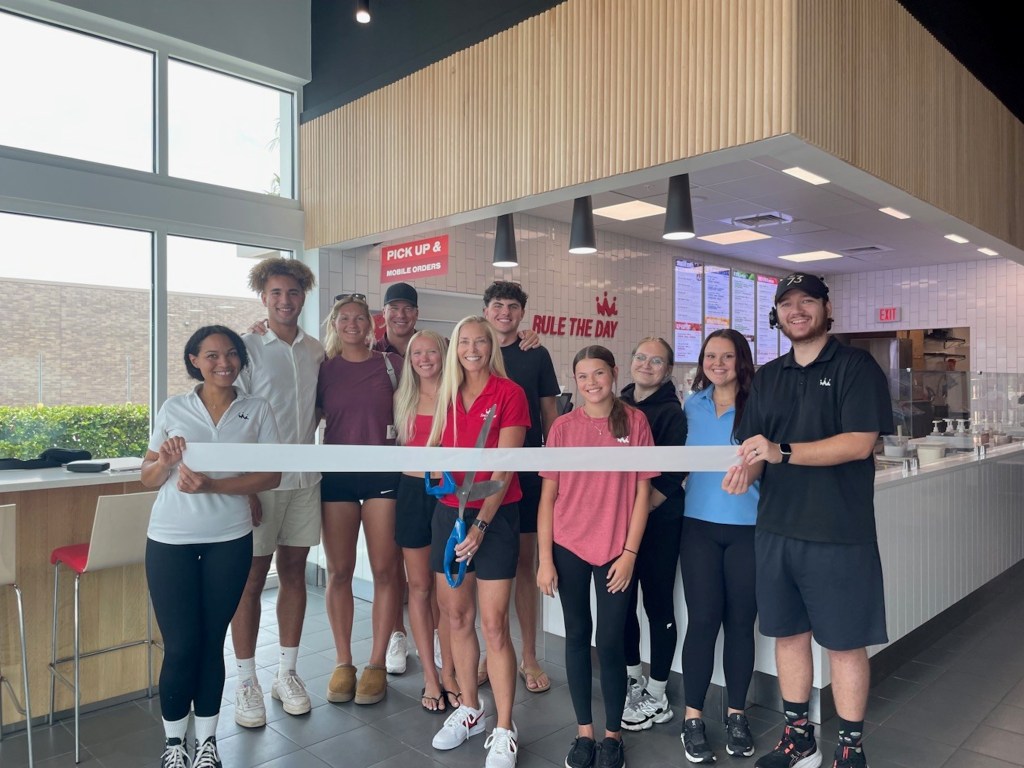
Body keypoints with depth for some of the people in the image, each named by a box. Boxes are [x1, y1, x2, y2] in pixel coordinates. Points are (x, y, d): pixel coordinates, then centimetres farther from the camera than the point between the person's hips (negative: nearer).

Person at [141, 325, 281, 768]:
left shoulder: (257, 410, 0)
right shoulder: (172, 409, 1)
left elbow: (272, 475, -6)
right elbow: (148, 479, 5)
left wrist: (212, 486, -18)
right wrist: (167, 461, -17)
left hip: (230, 539, 0)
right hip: (170, 541, 0)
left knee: (212, 642, 10)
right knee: (181, 646, 3)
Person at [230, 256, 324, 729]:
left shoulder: (316, 351, 8)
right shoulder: (246, 348, -5)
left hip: (305, 477, 4)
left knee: (294, 573, 11)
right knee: (252, 579, 4)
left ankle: (287, 673, 24)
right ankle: (246, 682, 17)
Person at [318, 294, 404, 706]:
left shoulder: (390, 363, 4)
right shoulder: (323, 368, 8)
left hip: (383, 473, -1)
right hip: (337, 474, 1)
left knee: (384, 569, 0)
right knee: (339, 571, 5)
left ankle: (376, 664, 13)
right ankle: (343, 663, 19)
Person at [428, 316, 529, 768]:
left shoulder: (509, 393, -7)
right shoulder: (448, 395, 9)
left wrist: (482, 523, -17)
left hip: (495, 516, -5)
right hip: (449, 512, 6)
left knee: (493, 624, -4)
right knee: (456, 617, 12)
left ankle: (503, 730, 10)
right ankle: (469, 710, 30)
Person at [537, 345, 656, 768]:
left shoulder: (634, 422, -3)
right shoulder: (563, 426, -1)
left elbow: (642, 491, -1)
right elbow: (548, 495, 1)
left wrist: (630, 552, -6)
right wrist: (544, 558, -3)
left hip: (616, 550, -1)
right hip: (568, 548, 2)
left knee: (610, 642, 3)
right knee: (577, 635, 12)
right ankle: (584, 731, 28)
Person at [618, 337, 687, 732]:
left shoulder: (672, 412, -7)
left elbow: (672, 474, -13)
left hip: (658, 522, -5)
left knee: (658, 605, 4)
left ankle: (657, 698, 19)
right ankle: (633, 680, 34)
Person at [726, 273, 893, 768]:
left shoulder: (856, 367, -5)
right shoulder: (767, 377, 12)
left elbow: (859, 443, -16)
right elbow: (753, 443, 10)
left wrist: (782, 452, -24)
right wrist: (744, 467, -14)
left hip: (838, 532, -5)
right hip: (775, 528, 5)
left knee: (844, 643, 6)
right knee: (788, 634, 14)